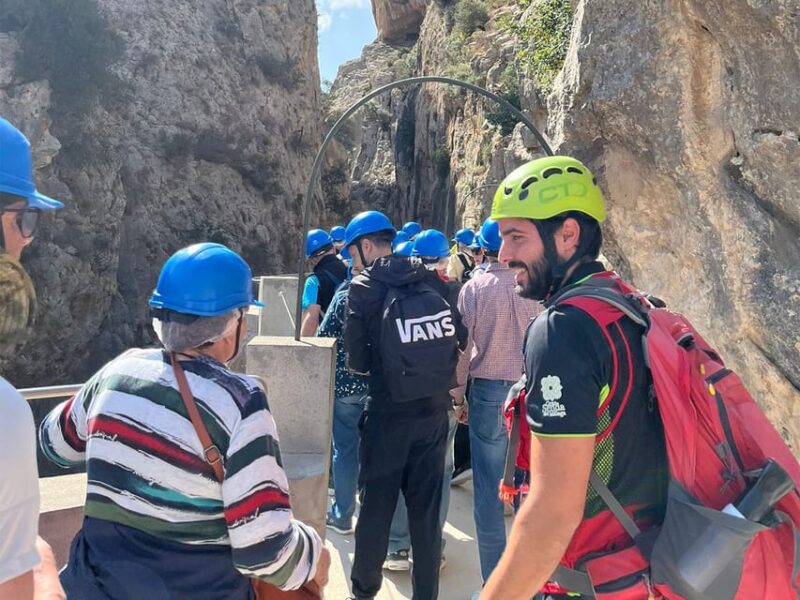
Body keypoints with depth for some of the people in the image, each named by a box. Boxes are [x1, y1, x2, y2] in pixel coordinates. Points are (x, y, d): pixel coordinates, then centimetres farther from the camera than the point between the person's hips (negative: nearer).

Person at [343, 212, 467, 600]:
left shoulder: (363, 287, -9)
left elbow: (357, 362, -10)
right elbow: (460, 339, 2)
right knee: (427, 507, 15)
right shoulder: (432, 281, 1)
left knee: (376, 505, 14)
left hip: (389, 413, -3)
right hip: (434, 411, 4)